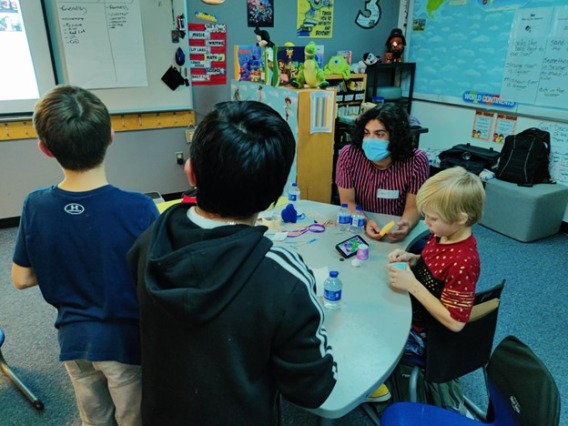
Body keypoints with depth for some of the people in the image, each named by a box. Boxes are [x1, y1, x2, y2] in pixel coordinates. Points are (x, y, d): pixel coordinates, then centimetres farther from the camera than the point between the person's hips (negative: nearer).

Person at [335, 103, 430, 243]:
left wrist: (406, 225, -31)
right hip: (359, 229, 0)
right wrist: (366, 222, -26)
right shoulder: (349, 155, -14)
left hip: (396, 234, 0)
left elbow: (413, 207, -9)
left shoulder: (416, 161, -15)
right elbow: (347, 202, -8)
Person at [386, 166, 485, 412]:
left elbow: (455, 322, -28)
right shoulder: (443, 235, -8)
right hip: (419, 313, 8)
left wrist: (412, 285, -31)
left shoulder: (463, 262, -32)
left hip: (425, 334, -8)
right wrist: (410, 259, -8)